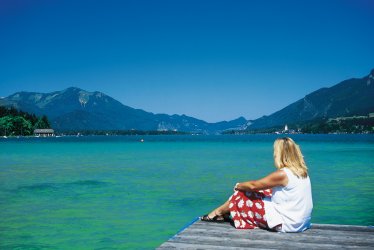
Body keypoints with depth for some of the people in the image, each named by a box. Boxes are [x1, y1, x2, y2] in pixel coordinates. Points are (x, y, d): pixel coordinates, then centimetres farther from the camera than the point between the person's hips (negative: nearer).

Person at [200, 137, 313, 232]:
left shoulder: (282, 174, -20)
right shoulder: (302, 172, 5)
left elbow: (253, 185, -10)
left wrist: (238, 185, 9)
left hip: (286, 224, -8)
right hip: (301, 222, 8)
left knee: (241, 195, 2)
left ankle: (217, 213, 24)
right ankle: (225, 214, 25)